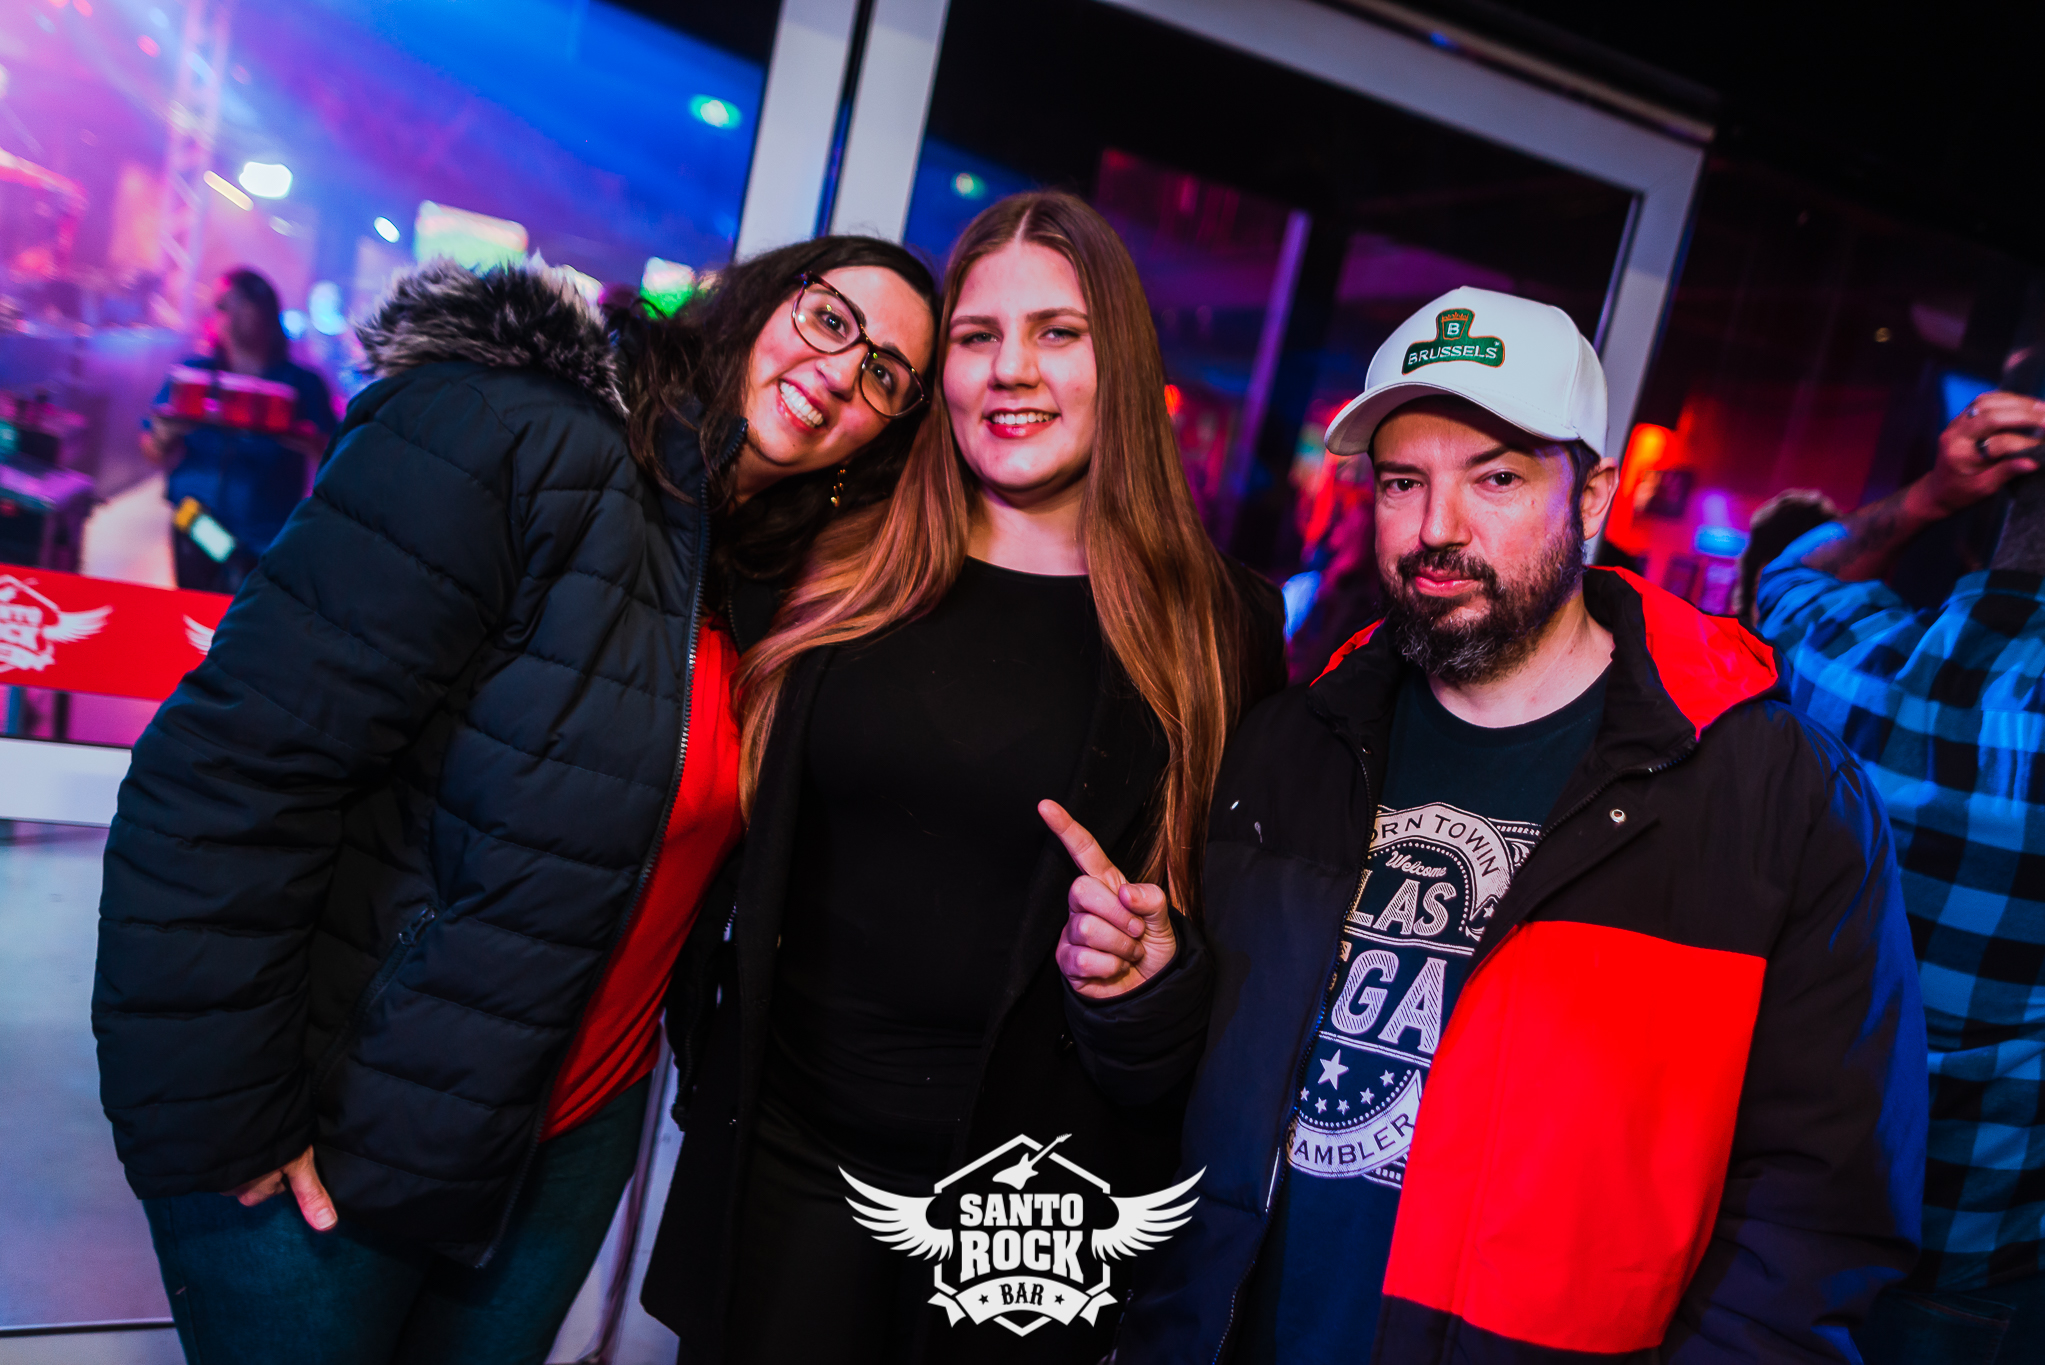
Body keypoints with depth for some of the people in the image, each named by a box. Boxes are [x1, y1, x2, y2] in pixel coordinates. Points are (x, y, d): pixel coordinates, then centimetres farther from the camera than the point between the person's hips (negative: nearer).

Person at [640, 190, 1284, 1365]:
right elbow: (737, 843, 9)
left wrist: (1158, 974, -18)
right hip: (785, 1145, 2)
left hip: (1032, 1194, -1)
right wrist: (704, 1043, 4)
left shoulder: (1217, 632, -5)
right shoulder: (840, 580, 0)